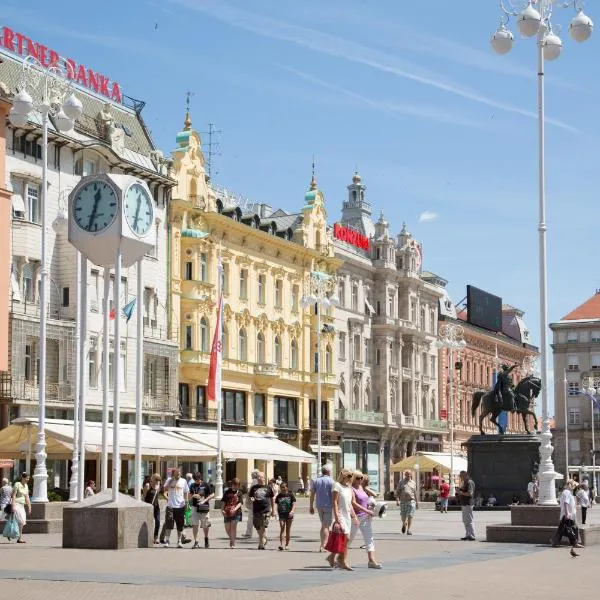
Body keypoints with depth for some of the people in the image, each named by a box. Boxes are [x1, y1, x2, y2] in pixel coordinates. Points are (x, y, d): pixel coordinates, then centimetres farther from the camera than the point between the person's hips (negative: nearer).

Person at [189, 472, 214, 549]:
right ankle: (196, 542, -3)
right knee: (195, 525, -6)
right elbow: (190, 496, 16)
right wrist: (193, 495, -7)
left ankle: (206, 538, 34)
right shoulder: (192, 486, 8)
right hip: (195, 507, 2)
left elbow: (212, 495, -2)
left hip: (204, 507, -2)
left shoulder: (206, 485, -2)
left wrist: (205, 500, -13)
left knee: (205, 525, 9)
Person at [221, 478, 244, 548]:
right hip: (227, 512, 2)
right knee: (227, 528, 4)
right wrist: (222, 509, -10)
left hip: (236, 512, -2)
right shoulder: (227, 492, 9)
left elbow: (240, 503, -3)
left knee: (233, 526, -15)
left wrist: (235, 509, -20)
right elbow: (223, 501, 6)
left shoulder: (239, 493, 6)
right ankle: (231, 539, 32)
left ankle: (233, 543, -10)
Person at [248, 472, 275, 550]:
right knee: (257, 527, 8)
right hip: (256, 510, 3)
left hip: (265, 510, -3)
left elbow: (272, 499, 12)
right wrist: (251, 499, -8)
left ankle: (262, 544, -7)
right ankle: (263, 540, 31)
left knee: (263, 528, -11)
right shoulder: (253, 488, 11)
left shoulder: (268, 488, 5)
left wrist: (273, 510, 11)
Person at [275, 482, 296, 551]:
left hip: (289, 515, -1)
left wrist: (292, 511, -22)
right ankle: (281, 544, -19)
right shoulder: (278, 496, 7)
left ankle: (287, 545, 16)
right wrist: (278, 513, 15)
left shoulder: (290, 495, 0)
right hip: (281, 515, 1)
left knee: (288, 530, 7)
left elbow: (294, 504, -5)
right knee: (282, 529, -12)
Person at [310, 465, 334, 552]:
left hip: (319, 505, 5)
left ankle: (323, 545, 18)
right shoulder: (330, 481, -9)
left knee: (323, 525, 18)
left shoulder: (315, 480, 5)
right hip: (328, 505, -5)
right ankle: (323, 546, -6)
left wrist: (311, 506, 11)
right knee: (326, 526, 0)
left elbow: (312, 494, 6)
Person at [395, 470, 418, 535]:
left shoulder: (413, 483, 14)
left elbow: (415, 493, 19)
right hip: (403, 501, 0)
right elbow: (397, 492, 5)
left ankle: (408, 530, -4)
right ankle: (404, 524, 35)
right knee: (403, 516, 4)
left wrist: (417, 502, 19)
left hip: (411, 501, 0)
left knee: (410, 516, -9)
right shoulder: (401, 482, 8)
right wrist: (397, 500, -7)